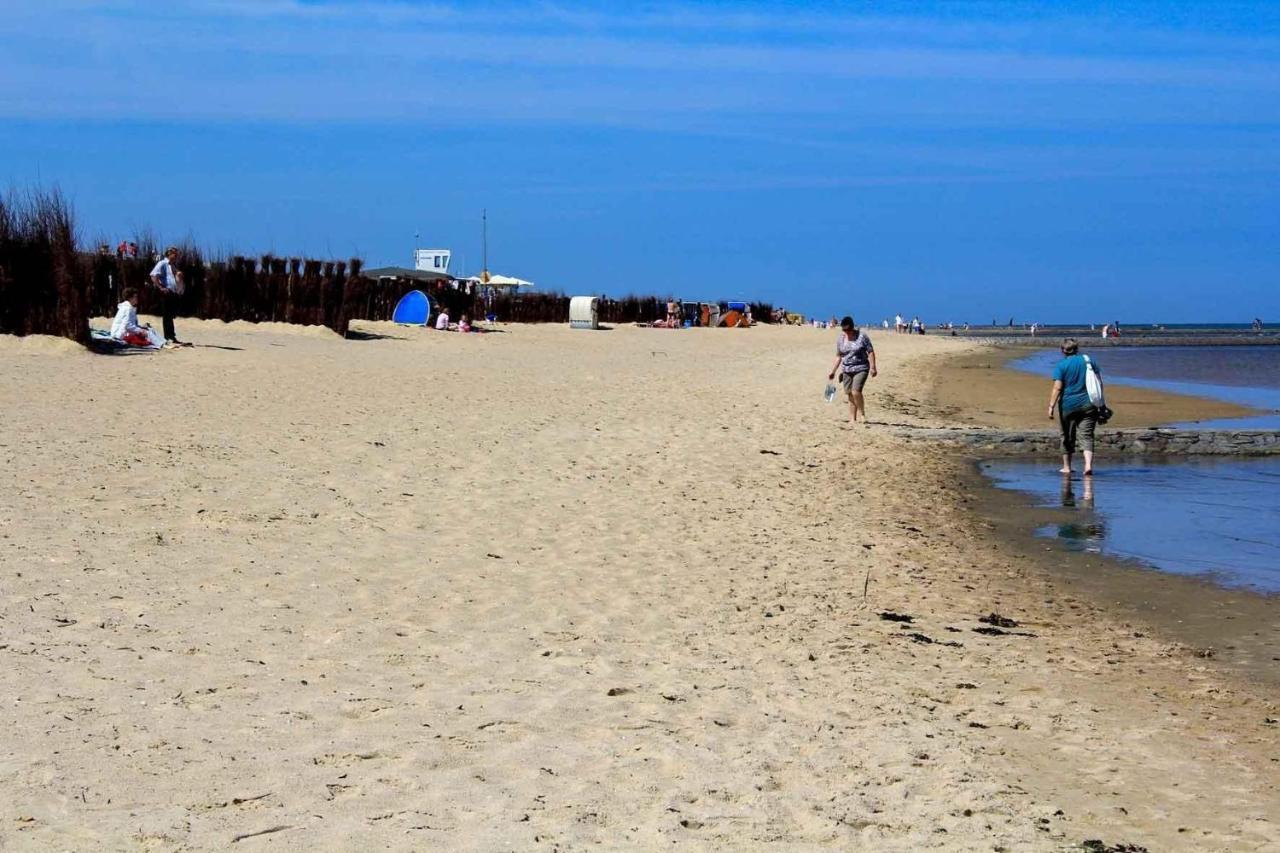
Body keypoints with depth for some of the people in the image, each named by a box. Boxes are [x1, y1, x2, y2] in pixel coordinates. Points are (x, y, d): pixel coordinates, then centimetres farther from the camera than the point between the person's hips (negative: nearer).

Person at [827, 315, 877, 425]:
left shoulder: (862, 336, -7)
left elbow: (870, 352, -5)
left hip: (861, 369, -5)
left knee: (856, 392, -20)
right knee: (850, 395, 2)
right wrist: (832, 371, 12)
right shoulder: (840, 339, 6)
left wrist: (872, 367, -13)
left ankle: (862, 413, -2)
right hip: (847, 370, 5)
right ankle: (853, 419, 8)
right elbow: (838, 356, 14)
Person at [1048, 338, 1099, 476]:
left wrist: (1051, 406, -11)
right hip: (1088, 405, 2)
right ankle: (1088, 465, -20)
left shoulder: (1061, 365, -6)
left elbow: (1057, 388, -12)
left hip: (1068, 405, -2)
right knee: (1086, 436, -1)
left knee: (1068, 437, 12)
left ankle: (1066, 467, 21)